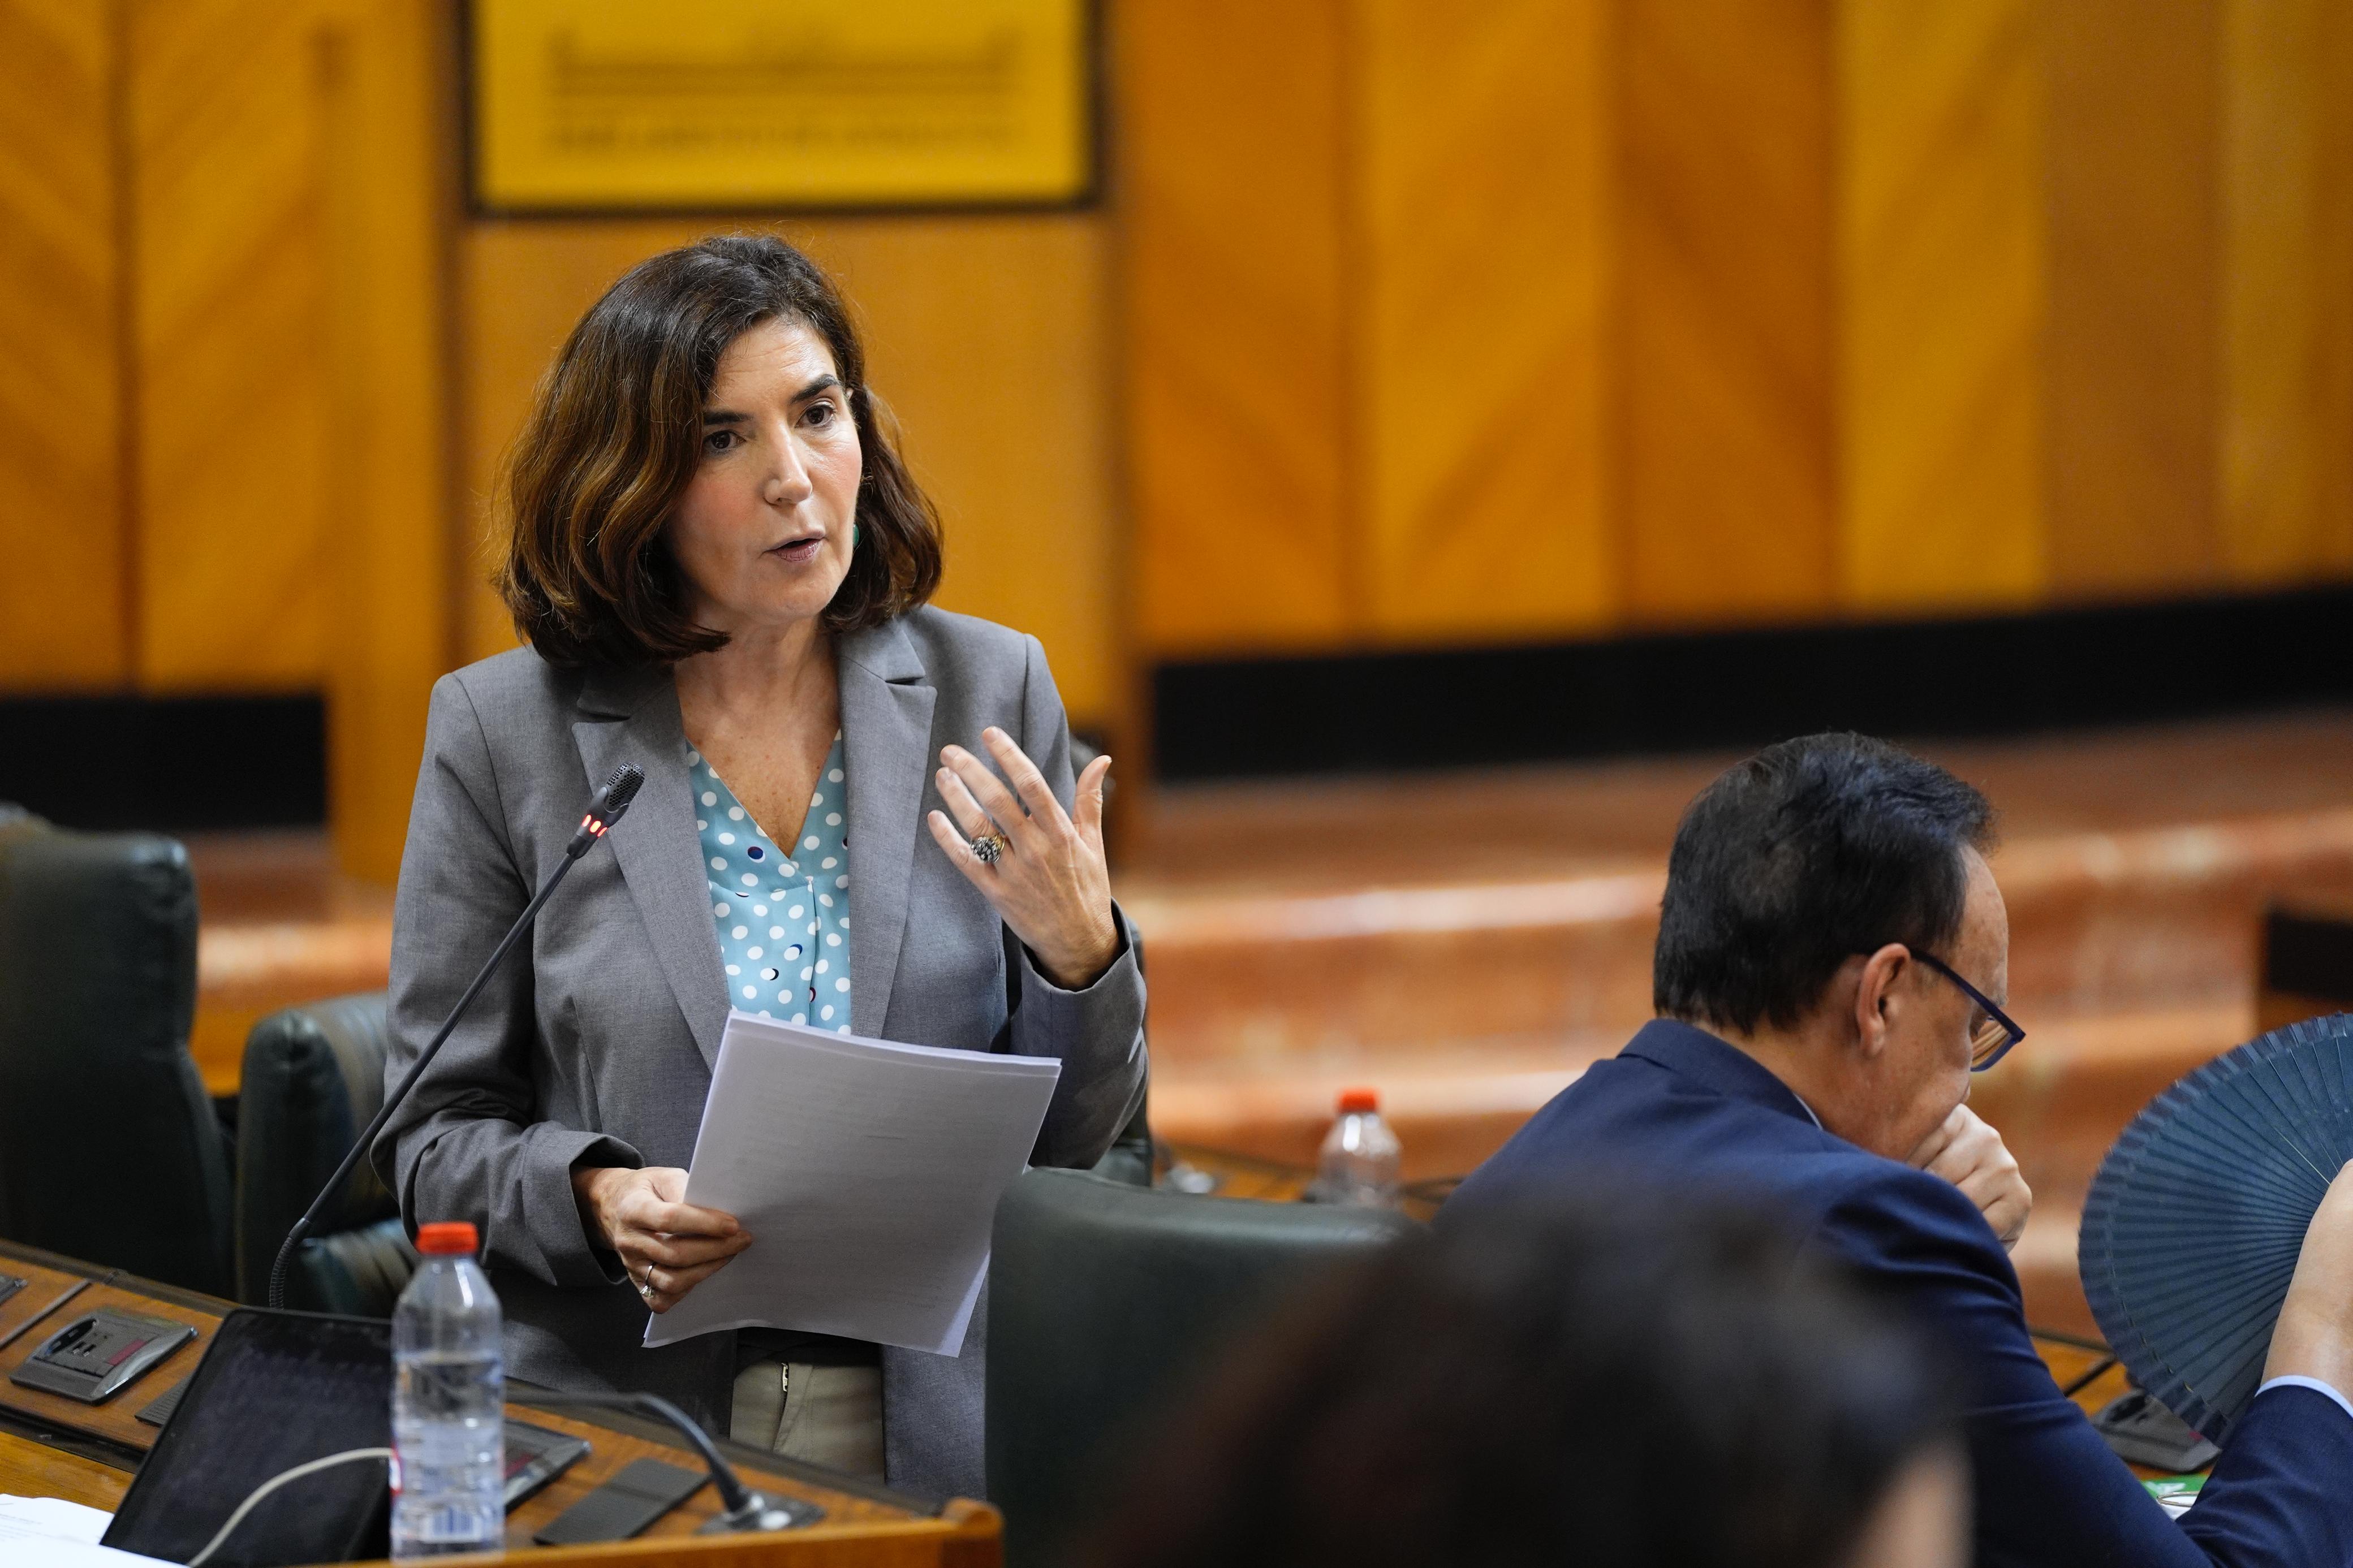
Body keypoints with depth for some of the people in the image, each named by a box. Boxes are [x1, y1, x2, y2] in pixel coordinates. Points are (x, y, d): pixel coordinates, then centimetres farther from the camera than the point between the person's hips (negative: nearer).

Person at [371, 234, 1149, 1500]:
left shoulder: (989, 692, 8)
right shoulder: (503, 731, 3)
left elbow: (1069, 1137, 10)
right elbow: (434, 1134, 6)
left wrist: (1080, 954, -10)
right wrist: (595, 1202, -15)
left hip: (936, 1431, 2)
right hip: (621, 1430, -2)